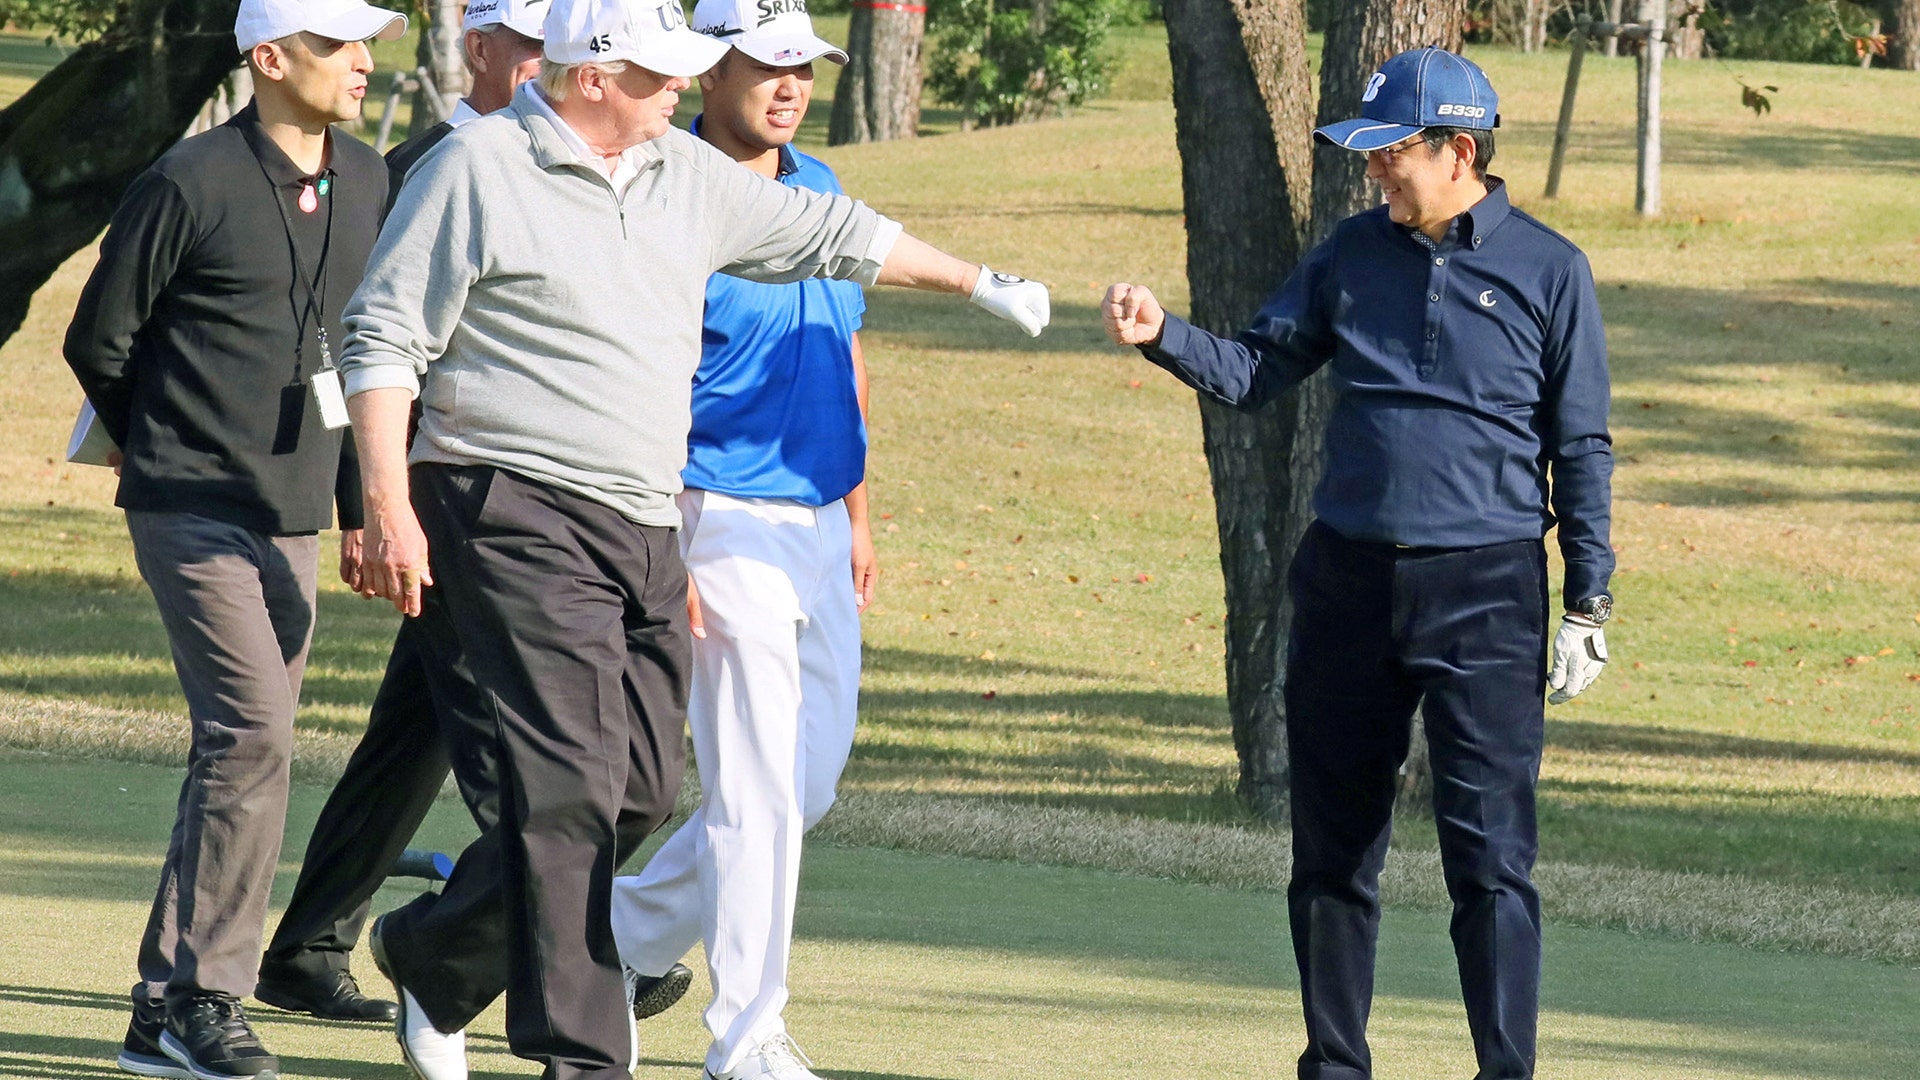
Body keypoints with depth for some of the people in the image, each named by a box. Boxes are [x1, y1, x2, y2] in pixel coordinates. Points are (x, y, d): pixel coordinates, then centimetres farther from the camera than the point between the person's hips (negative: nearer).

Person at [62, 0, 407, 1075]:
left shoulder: (367, 182, 10)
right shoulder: (192, 184, -11)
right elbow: (99, 340, -2)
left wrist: (361, 502, 18)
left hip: (295, 522, 7)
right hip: (195, 510, -7)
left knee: (241, 752, 9)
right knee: (253, 738, -16)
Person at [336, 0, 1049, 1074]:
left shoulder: (689, 175, 14)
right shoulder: (477, 171, -6)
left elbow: (825, 233, 29)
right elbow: (384, 340, -6)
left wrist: (974, 280, 37)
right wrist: (390, 508, -13)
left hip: (647, 532, 8)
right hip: (517, 516, -7)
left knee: (642, 791, 5)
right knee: (573, 777, -15)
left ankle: (434, 952, 24)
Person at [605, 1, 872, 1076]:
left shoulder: (821, 189, 12)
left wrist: (858, 516, 18)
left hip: (820, 523, 8)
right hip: (726, 516, -8)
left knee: (813, 777, 12)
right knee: (758, 787, -8)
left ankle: (632, 930, 30)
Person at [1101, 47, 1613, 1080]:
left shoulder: (1548, 271, -1)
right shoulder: (1354, 252, 10)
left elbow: (1581, 449, 2)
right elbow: (1254, 369, 10)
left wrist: (1587, 605, -2)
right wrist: (1160, 335, -9)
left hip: (1486, 589, -4)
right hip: (1347, 576, 4)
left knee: (1489, 850, -10)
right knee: (1332, 844, 8)